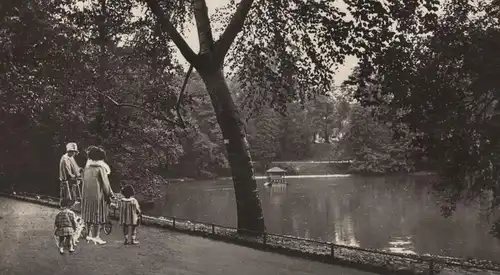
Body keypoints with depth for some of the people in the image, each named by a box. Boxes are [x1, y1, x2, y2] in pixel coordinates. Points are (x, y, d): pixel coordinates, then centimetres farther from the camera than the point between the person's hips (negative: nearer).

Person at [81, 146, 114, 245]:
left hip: (87, 195, 6)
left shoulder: (87, 167, 5)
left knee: (89, 214, 16)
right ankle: (96, 236, 3)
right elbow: (105, 183, -11)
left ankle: (89, 234, 22)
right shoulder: (101, 168, -12)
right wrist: (109, 195, -3)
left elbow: (84, 180, 10)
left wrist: (85, 194, 17)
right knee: (98, 214, 1)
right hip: (98, 194, -6)